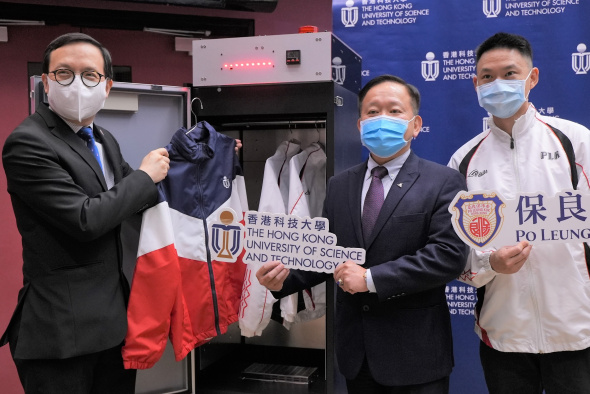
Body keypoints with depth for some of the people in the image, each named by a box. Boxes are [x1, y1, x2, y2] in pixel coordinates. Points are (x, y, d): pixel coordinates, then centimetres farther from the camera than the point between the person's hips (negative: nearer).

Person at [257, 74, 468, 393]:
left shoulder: (443, 182, -6)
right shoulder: (339, 186, 8)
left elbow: (448, 255, -17)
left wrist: (371, 278, -20)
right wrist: (286, 277, -12)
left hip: (415, 352, -4)